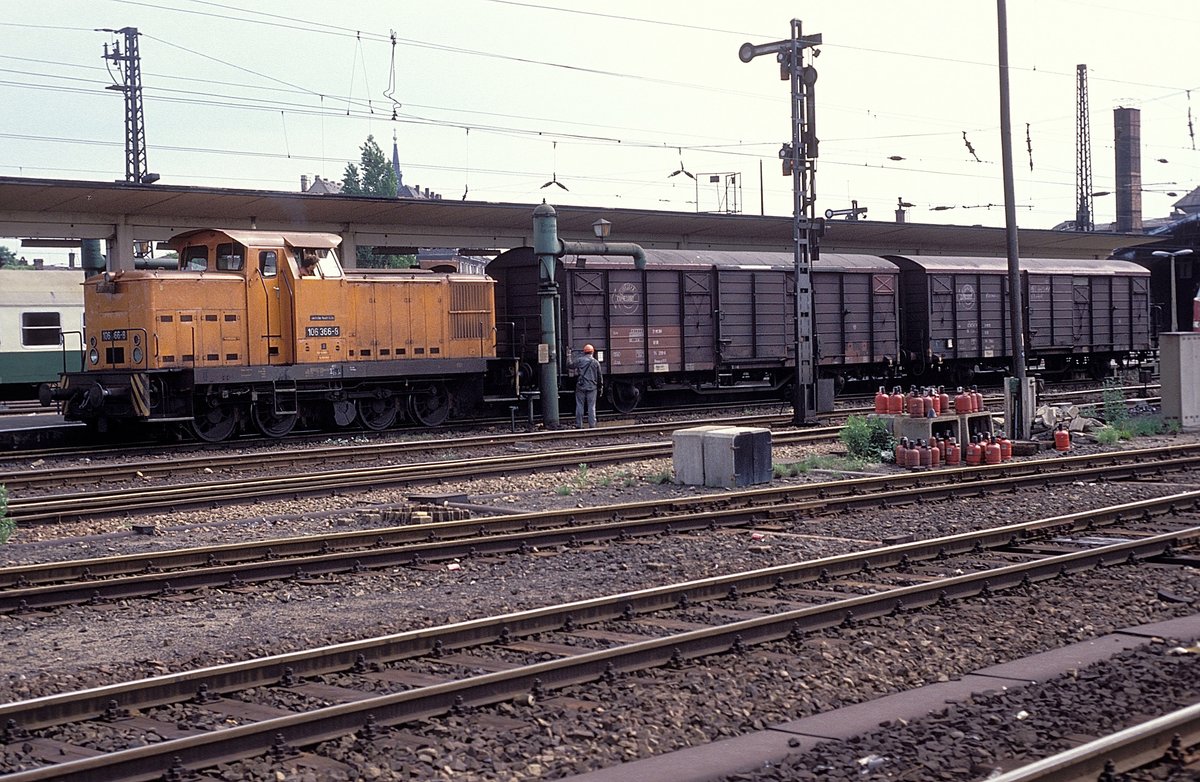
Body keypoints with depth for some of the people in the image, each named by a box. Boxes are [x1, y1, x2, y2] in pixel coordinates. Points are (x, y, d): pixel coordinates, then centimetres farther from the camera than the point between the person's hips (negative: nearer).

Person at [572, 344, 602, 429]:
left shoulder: (578, 360, 1)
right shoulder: (596, 362, 4)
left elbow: (576, 374, 2)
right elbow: (599, 377, 8)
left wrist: (576, 384, 13)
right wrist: (599, 388, 13)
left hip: (580, 386, 0)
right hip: (592, 387, 0)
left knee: (579, 406, 4)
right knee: (591, 406, 3)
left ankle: (578, 425, 3)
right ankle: (592, 425, 0)